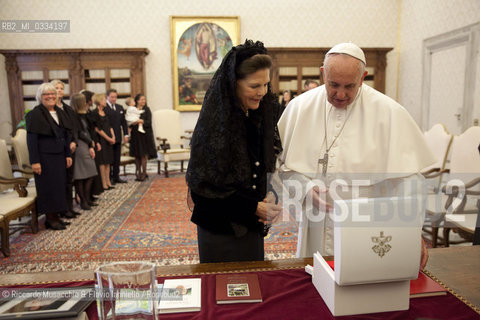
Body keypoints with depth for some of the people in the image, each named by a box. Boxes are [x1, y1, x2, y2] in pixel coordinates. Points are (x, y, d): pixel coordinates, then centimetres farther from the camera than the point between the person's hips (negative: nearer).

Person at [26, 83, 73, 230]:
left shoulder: (60, 113, 11)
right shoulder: (35, 114, -9)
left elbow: (65, 135, 15)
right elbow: (31, 139, -13)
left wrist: (68, 154, 10)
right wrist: (34, 161, -17)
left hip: (59, 156, 7)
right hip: (44, 157, -6)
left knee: (59, 185, 10)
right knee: (48, 186, 0)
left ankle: (56, 215, 21)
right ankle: (50, 218, 12)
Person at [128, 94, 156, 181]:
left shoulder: (146, 110, 3)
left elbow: (149, 122, -4)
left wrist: (142, 121, -21)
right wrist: (133, 123, -16)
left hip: (145, 134, -2)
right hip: (135, 134, 2)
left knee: (143, 154, -2)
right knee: (137, 155, 5)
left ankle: (144, 172, 8)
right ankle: (138, 172, 15)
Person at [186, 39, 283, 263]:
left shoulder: (263, 115, 0)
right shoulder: (214, 123, -20)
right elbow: (205, 188, -17)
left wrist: (265, 205, -7)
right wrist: (255, 208, -18)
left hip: (251, 227, 6)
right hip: (219, 230, -6)